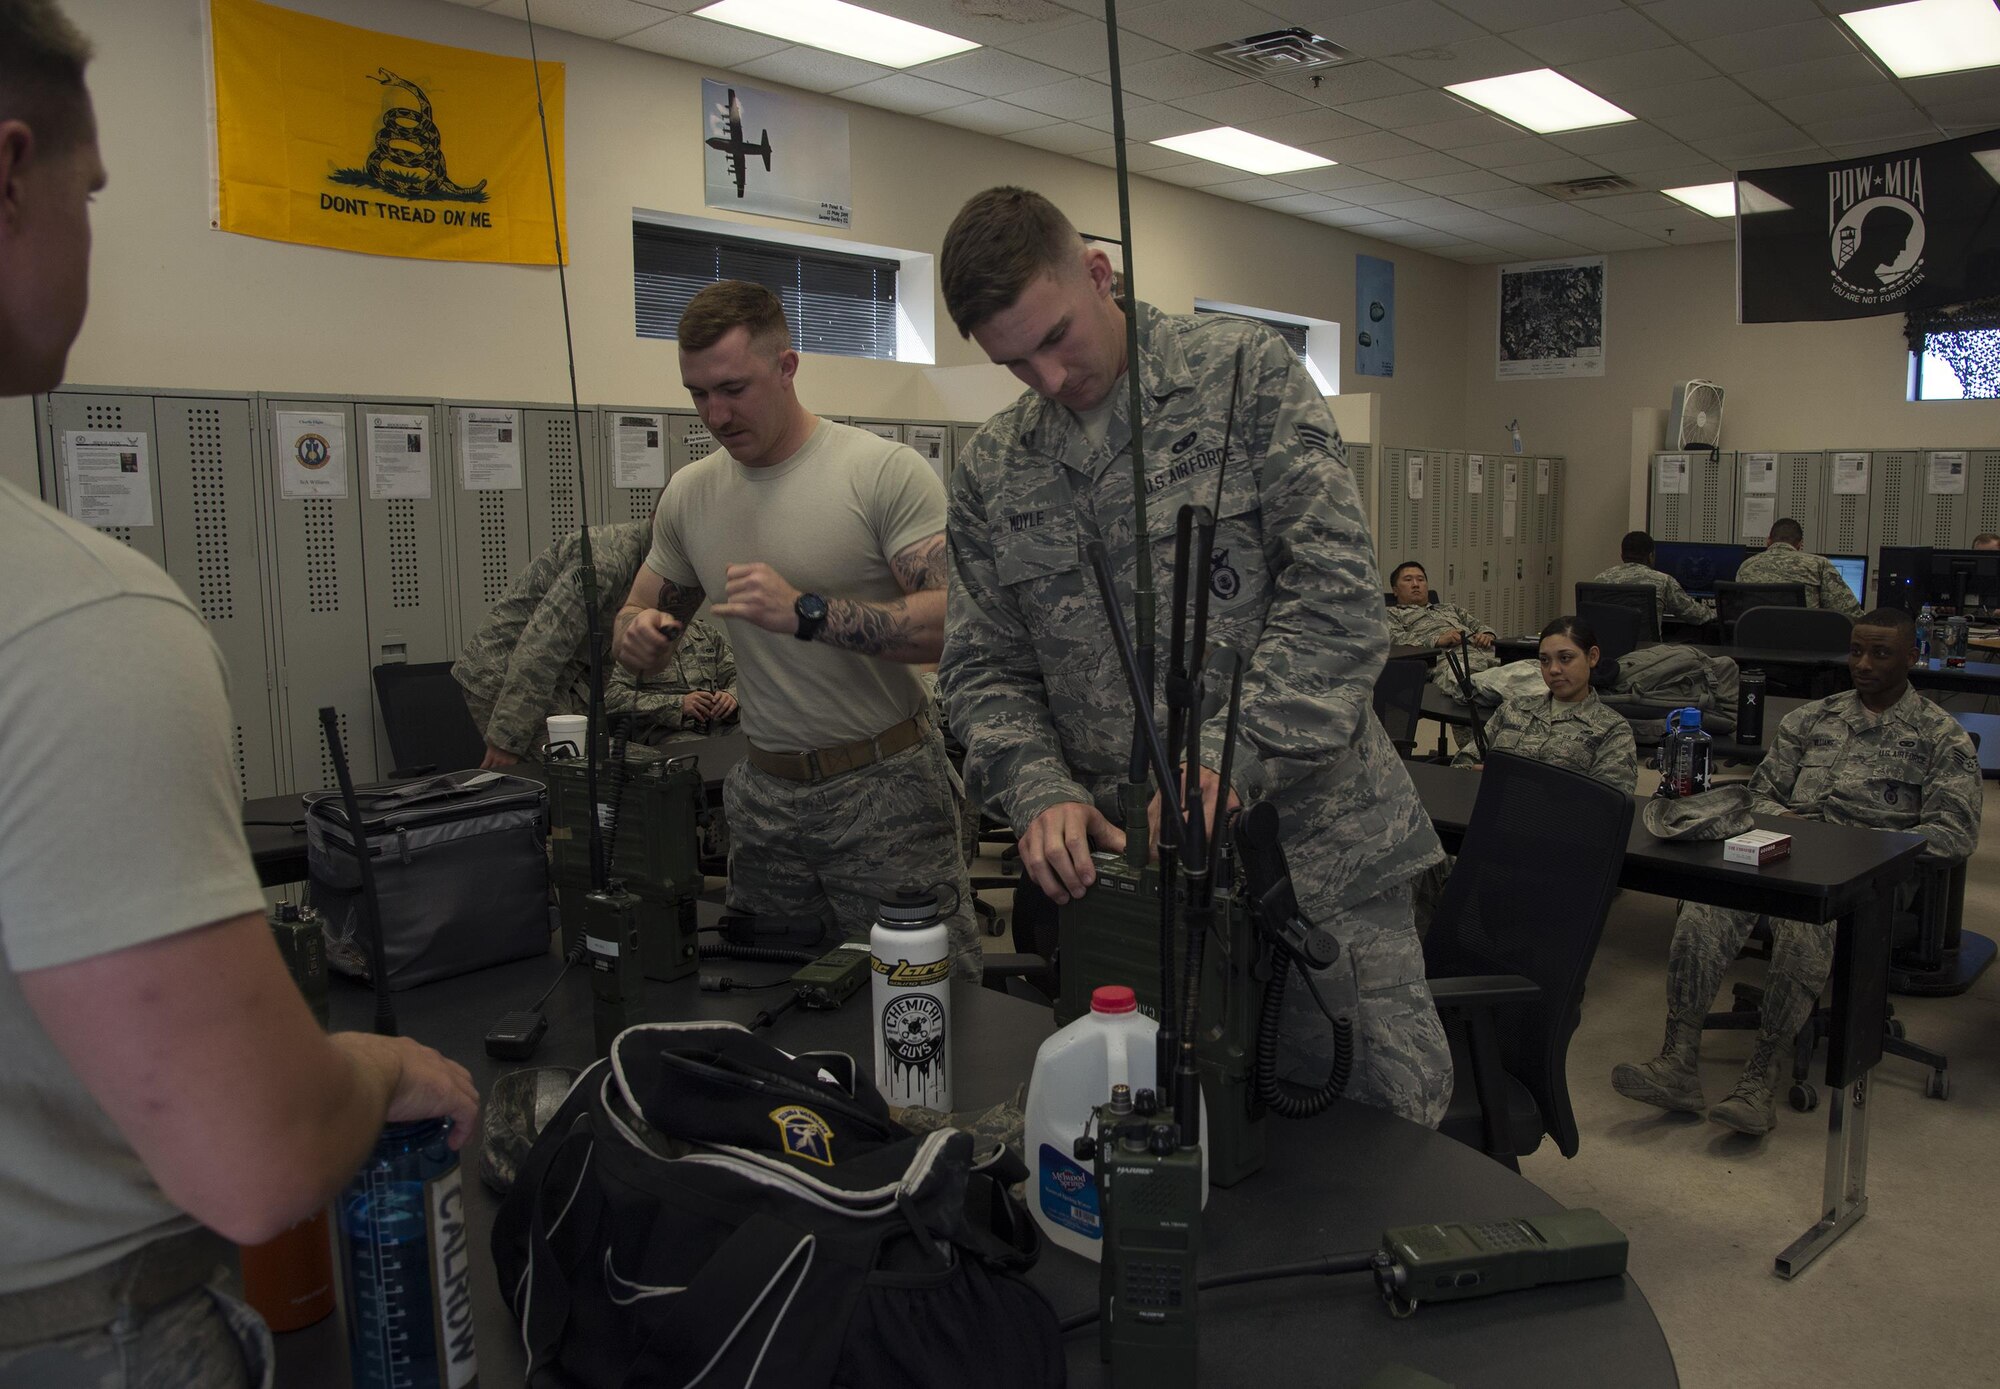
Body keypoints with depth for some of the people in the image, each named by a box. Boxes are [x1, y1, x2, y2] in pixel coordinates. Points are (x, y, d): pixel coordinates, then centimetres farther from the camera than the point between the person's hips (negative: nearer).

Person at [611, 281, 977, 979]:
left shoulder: (887, 471, -11)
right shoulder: (688, 494, 7)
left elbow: (954, 620, -20)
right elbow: (637, 616, 17)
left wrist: (806, 612, -28)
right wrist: (640, 634, -8)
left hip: (885, 787, -5)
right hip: (764, 791, 5)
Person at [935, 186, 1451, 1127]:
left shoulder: (1243, 371, -3)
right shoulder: (989, 474, 8)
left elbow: (1338, 587, -12)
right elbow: (983, 669, 9)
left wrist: (1233, 765, -21)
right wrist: (1040, 791, -11)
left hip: (1315, 844, -2)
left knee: (1384, 1125, 7)